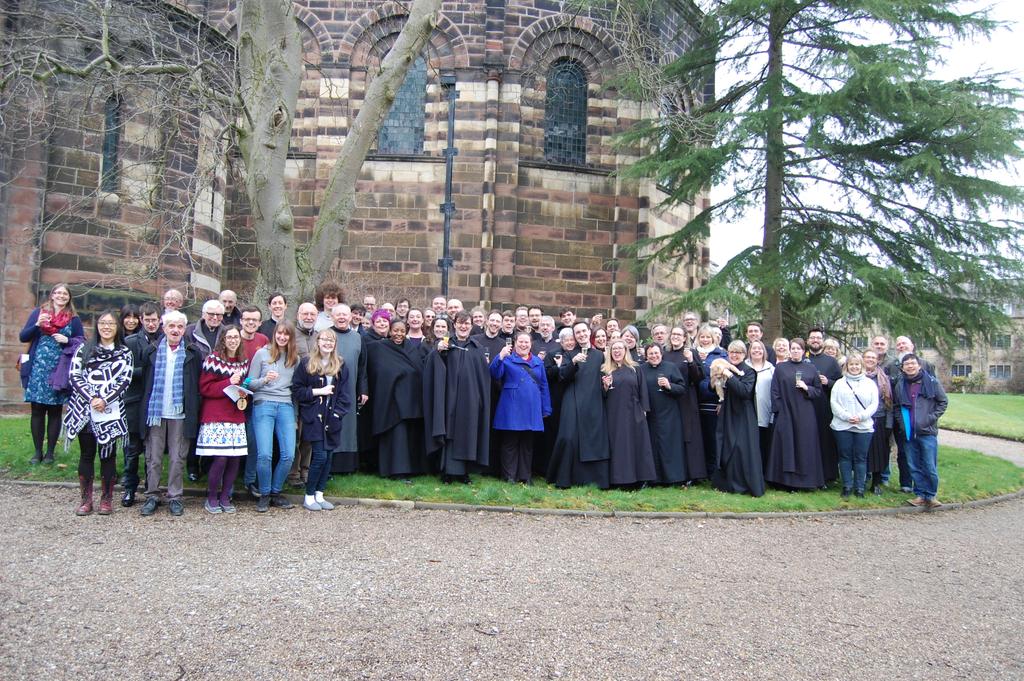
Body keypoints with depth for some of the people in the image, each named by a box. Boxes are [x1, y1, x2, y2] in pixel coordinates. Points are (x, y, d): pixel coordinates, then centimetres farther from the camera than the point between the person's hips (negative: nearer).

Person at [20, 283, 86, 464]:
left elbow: (82, 341, 7)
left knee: (55, 412, 5)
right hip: (38, 369, 1)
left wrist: (67, 340, -12)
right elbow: (23, 337, 5)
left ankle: (50, 452, 13)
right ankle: (37, 452, 13)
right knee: (37, 411, 4)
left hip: (59, 371, -1)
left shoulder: (74, 319, 5)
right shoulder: (39, 312, 7)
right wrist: (37, 325, -12)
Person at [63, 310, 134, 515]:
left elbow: (125, 380, -3)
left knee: (108, 454, 4)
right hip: (84, 411, 1)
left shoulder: (124, 353, 6)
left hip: (111, 412, -1)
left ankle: (107, 499, 14)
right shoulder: (84, 349, 8)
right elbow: (74, 376, 0)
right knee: (86, 454, 7)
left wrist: (104, 400, -15)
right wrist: (91, 398, -13)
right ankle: (86, 499, 16)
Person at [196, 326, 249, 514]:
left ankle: (225, 497, 17)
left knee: (235, 458, 1)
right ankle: (211, 497, 9)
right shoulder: (213, 359, -3)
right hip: (215, 416, -5)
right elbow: (204, 388, -8)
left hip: (236, 416, 5)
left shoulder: (244, 362, 12)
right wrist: (229, 383, -15)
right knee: (220, 458, -10)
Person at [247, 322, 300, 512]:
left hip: (286, 406, 3)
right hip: (263, 405, -3)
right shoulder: (262, 354, 4)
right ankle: (264, 495, 8)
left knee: (289, 455, -6)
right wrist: (265, 379, -13)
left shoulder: (295, 359, 13)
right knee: (264, 454, -13)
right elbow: (250, 384, 5)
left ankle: (275, 492, 15)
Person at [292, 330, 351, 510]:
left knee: (328, 457, 5)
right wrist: (318, 391, -13)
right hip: (313, 418, -4)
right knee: (320, 456, -10)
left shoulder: (341, 366, 9)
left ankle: (319, 495, 16)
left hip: (332, 419, 4)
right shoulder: (306, 364, -1)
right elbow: (296, 390, -3)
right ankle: (309, 496, 4)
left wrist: (338, 413, -4)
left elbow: (344, 394, 8)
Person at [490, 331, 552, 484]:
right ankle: (509, 476, 9)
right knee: (510, 443, 2)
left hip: (532, 410, 3)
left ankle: (526, 476, 17)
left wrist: (545, 409, 8)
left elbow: (544, 386, 13)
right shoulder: (507, 359, 4)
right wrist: (500, 357, -26)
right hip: (512, 409, -3)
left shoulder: (538, 362, 14)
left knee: (528, 444, 9)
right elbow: (495, 375, -11)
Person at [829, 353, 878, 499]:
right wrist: (846, 416, -12)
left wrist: (861, 416, -11)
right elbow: (833, 402, 0)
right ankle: (847, 486, 13)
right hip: (842, 426, 0)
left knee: (860, 458, 2)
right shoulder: (840, 383, 9)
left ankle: (859, 487, 10)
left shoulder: (870, 383, 10)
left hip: (864, 426, 0)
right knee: (845, 457, 4)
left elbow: (874, 404, 3)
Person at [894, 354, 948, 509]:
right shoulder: (900, 385, 7)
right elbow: (897, 406, 19)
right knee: (914, 467, 7)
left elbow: (943, 402, 3)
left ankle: (931, 495, 11)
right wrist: (901, 421, 6)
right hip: (908, 433, 3)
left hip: (927, 432, -3)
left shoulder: (931, 382, -2)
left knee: (930, 467, -2)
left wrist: (931, 418, -6)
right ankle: (920, 495, 16)